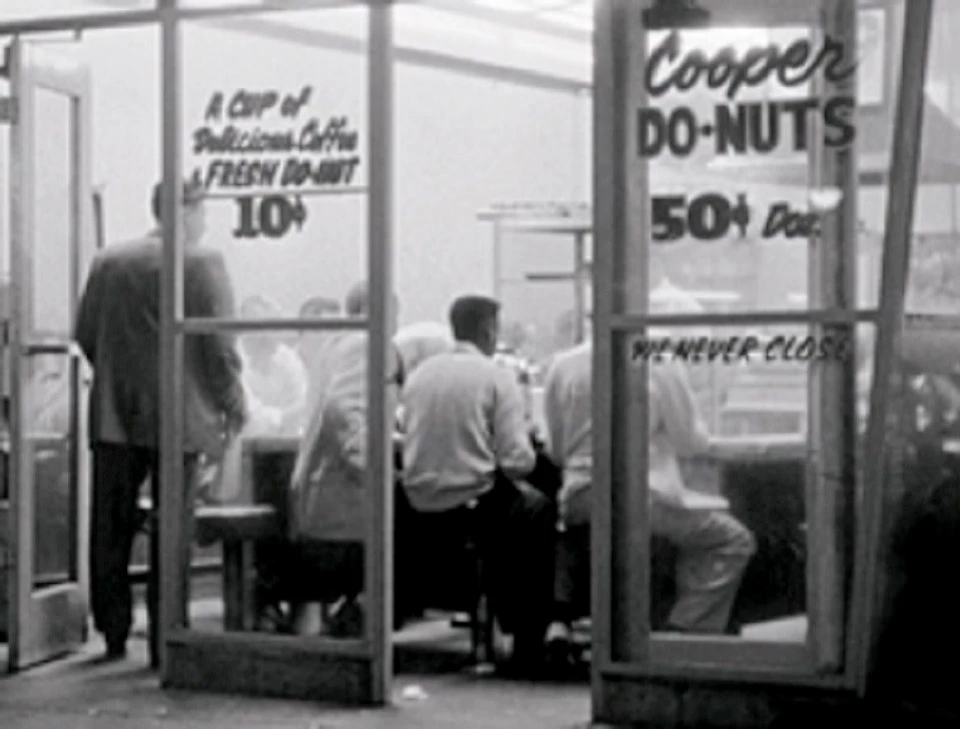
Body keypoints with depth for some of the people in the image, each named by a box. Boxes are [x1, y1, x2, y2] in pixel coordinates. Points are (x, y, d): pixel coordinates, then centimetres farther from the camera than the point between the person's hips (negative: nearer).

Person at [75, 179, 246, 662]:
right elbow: (219, 344, -10)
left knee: (110, 528, 10)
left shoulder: (108, 262, 7)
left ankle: (114, 634, 14)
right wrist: (233, 405, 1)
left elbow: (85, 334, 10)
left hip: (113, 417, 4)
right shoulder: (202, 263, -7)